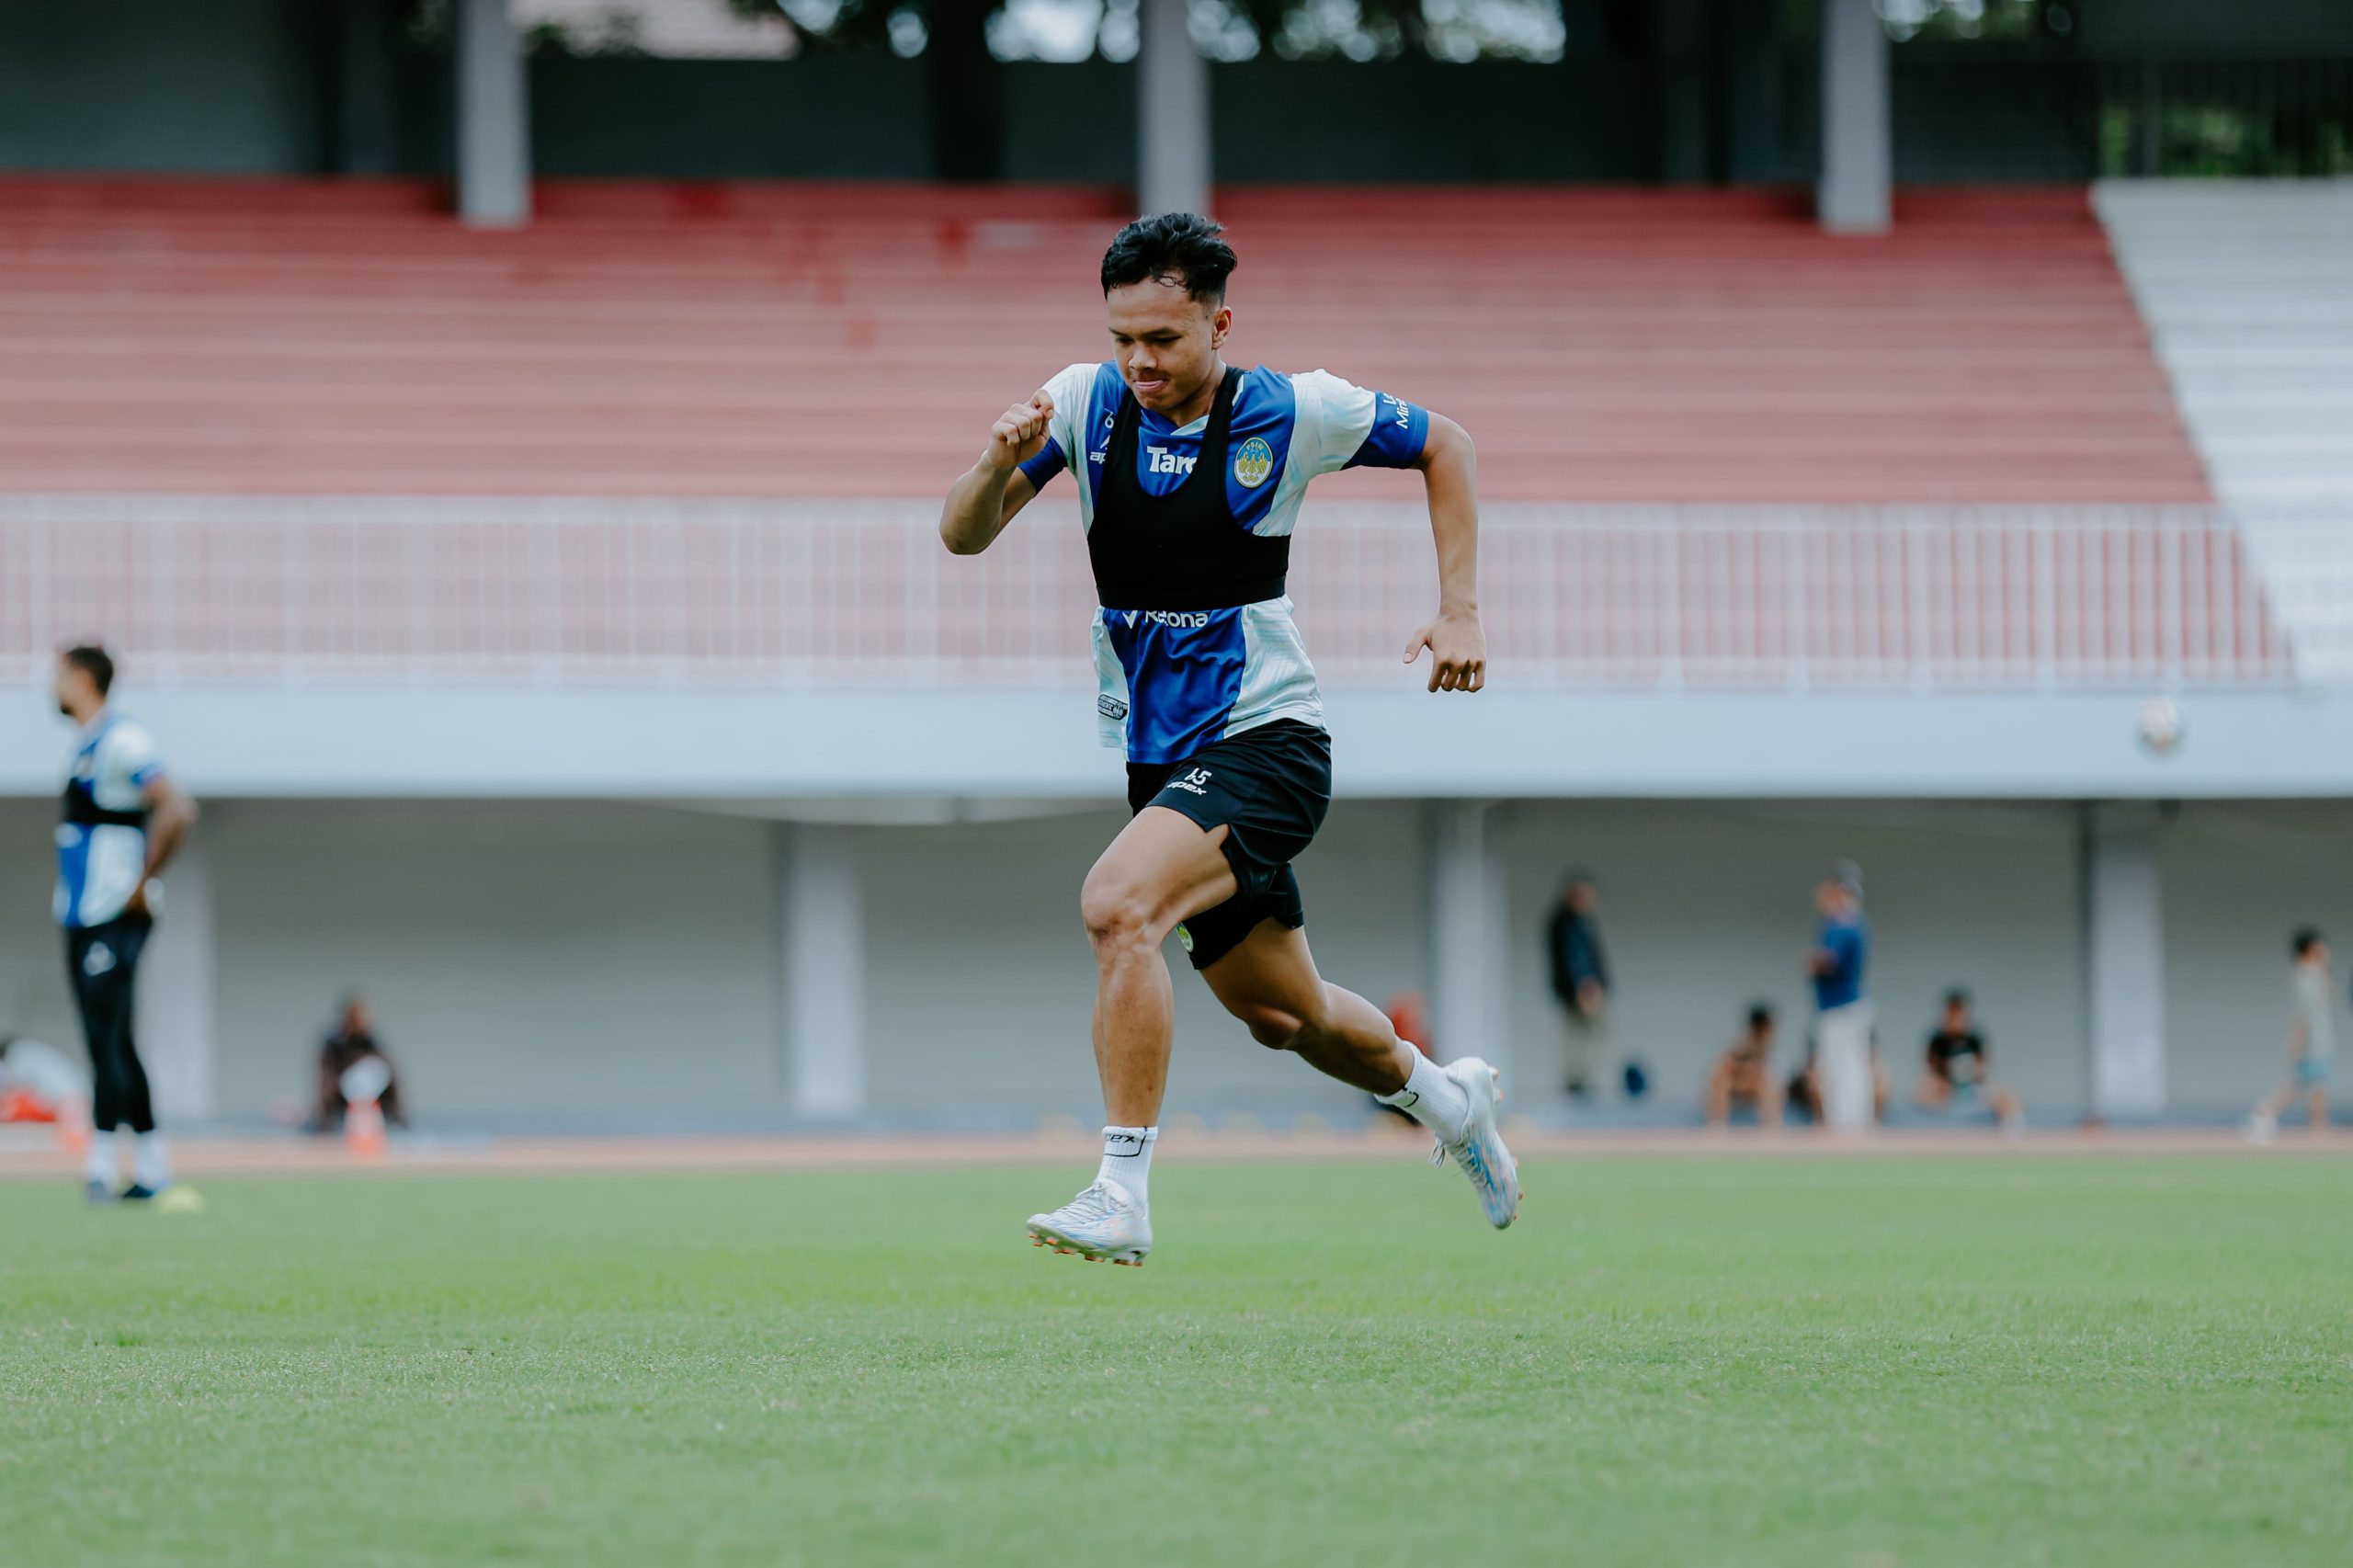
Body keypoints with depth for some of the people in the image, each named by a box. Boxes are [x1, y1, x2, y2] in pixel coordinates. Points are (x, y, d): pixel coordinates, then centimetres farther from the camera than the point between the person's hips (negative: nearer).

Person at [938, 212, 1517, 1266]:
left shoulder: (1292, 413, -11)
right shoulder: (1085, 402, -2)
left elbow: (1444, 445, 5)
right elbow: (963, 536, -4)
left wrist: (1459, 612, -2)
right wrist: (1001, 464, -26)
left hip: (1264, 738, -5)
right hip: (1160, 757, 5)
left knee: (1116, 903, -30)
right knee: (1282, 1014, 18)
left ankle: (1122, 1195, -29)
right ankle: (1443, 1097, 48)